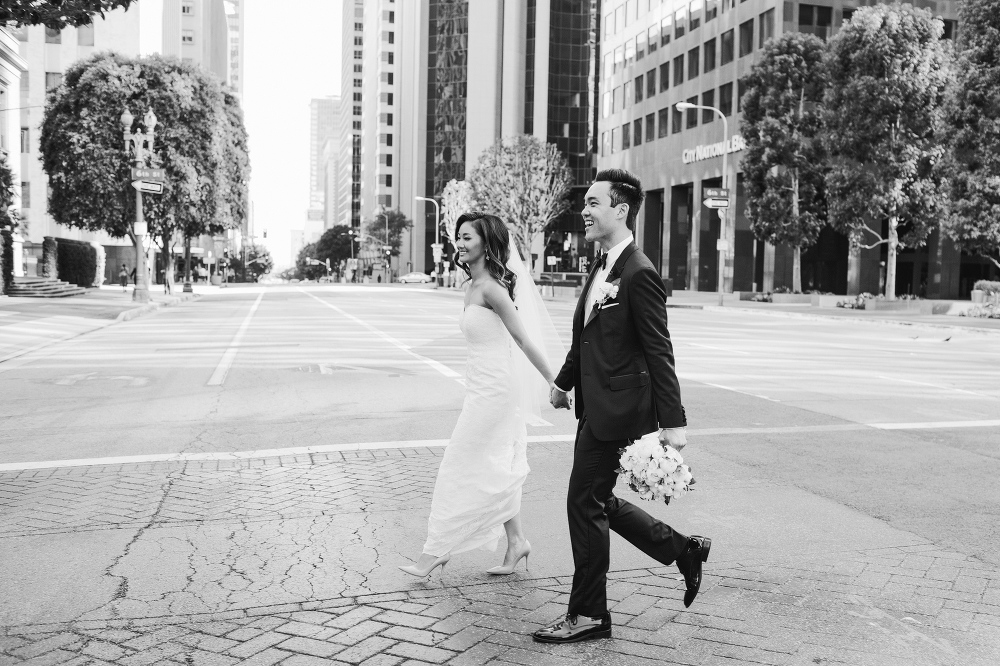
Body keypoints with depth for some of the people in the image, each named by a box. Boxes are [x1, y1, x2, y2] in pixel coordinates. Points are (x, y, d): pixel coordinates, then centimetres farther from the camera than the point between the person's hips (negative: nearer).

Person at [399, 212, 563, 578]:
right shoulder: (473, 286, 10)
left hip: (493, 389, -9)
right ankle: (516, 542, 24)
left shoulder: (491, 288, -17)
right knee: (494, 469, 15)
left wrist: (553, 382, -14)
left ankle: (437, 551, 10)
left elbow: (523, 339, -17)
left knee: (461, 468, -1)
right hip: (484, 387, 9)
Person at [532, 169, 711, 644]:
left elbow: (659, 352, -19)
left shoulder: (638, 274, -17)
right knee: (597, 502, 17)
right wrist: (564, 382, 29)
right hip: (595, 406, 9)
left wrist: (673, 422, -19)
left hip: (616, 409, -9)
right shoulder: (601, 266, 11)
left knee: (585, 503, 0)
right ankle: (684, 551, 33)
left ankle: (588, 615, 15)